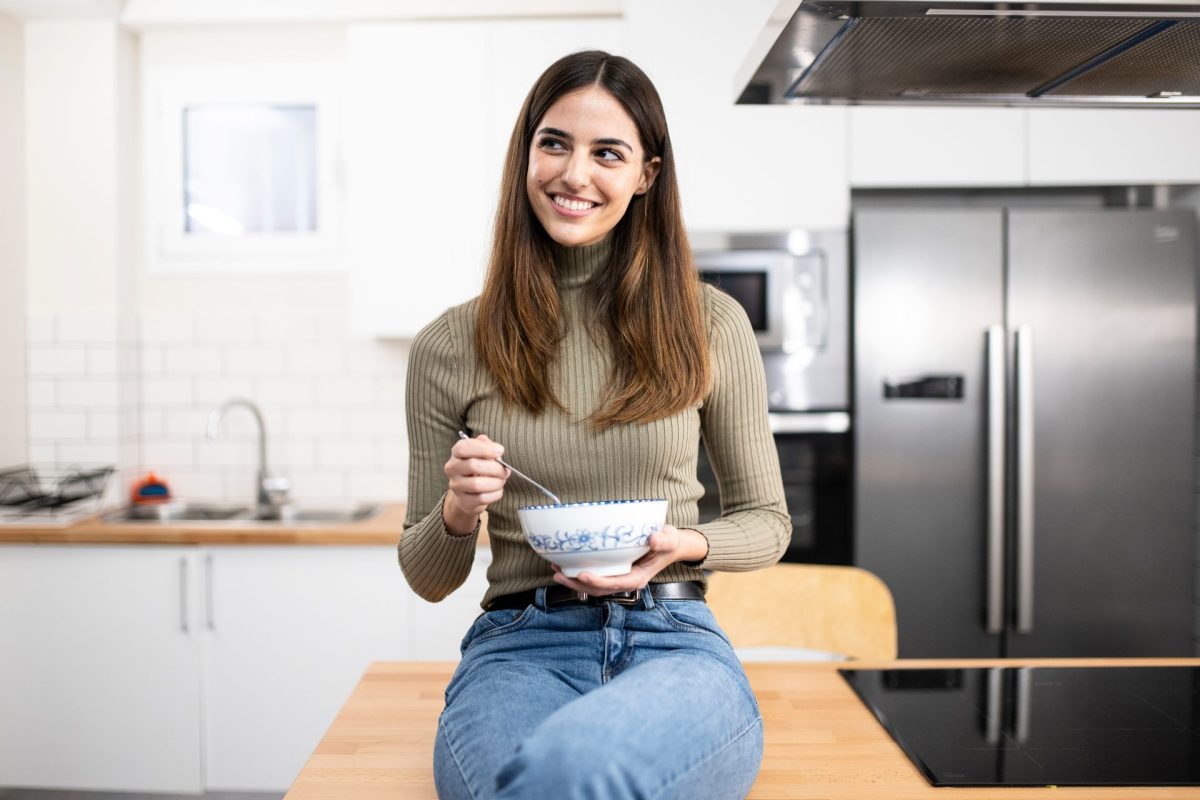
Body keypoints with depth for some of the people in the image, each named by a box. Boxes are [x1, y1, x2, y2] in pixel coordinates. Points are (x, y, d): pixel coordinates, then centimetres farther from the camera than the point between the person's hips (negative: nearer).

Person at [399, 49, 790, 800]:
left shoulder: (712, 325, 5)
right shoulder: (450, 345, 6)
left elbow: (767, 521, 15)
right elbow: (428, 579, 13)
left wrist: (684, 547, -7)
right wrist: (456, 516, -10)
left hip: (674, 643, 0)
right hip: (519, 651, 1)